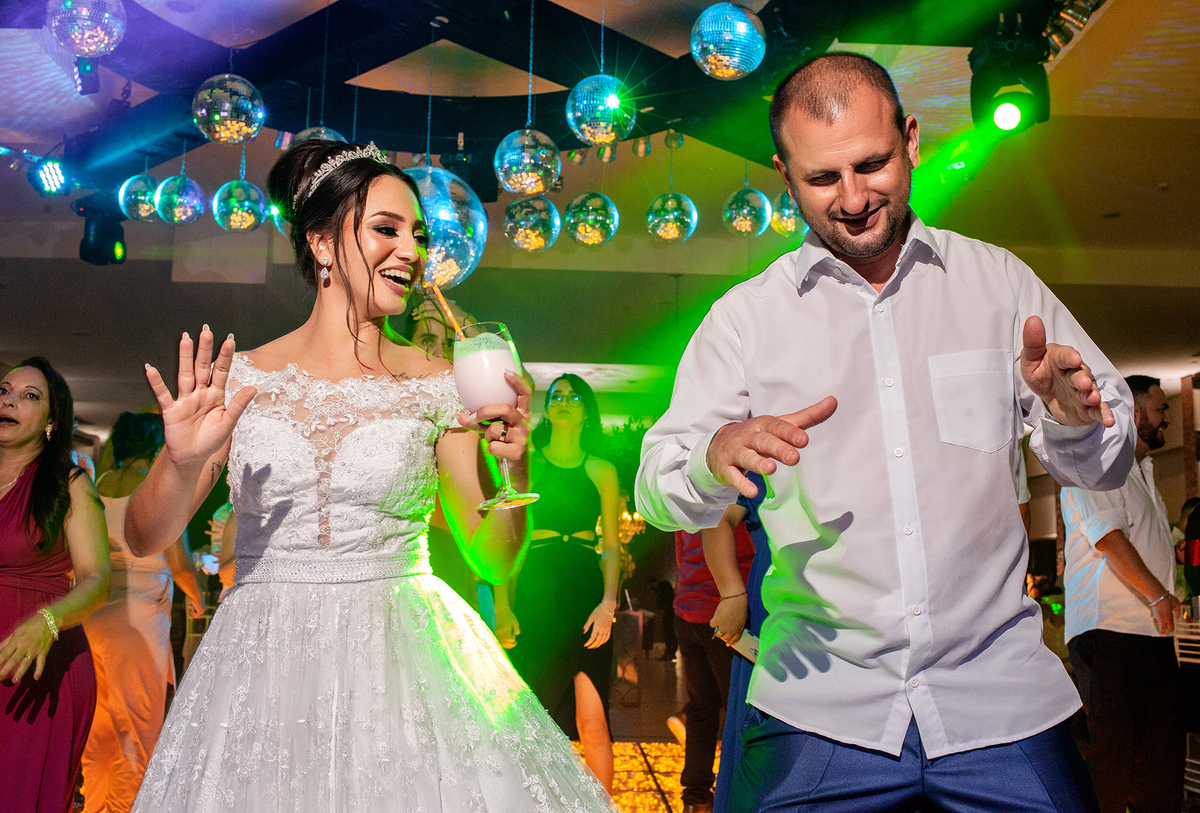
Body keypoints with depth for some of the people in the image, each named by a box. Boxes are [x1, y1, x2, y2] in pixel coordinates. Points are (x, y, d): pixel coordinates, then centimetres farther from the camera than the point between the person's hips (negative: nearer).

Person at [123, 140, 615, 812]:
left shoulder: (437, 387, -1)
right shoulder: (241, 379, 0)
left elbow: (496, 562, -1)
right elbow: (146, 539, 2)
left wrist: (514, 462, -18)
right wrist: (183, 463, -18)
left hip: (401, 657, 0)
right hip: (262, 671, 1)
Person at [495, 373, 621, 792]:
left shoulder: (602, 471, 10)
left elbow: (612, 546, 7)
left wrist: (608, 602, -9)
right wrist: (502, 606, -6)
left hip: (587, 596, 0)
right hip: (535, 598, 0)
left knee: (592, 722, -6)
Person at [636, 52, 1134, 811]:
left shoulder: (999, 281, 6)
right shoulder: (746, 315, 3)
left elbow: (1102, 464, 9)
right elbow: (658, 493, -1)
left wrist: (1073, 416, -15)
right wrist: (717, 456, -24)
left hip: (1002, 695, 1)